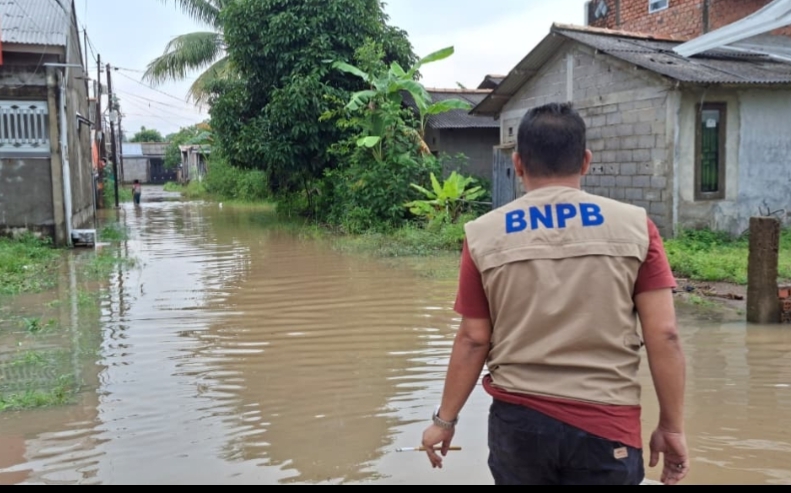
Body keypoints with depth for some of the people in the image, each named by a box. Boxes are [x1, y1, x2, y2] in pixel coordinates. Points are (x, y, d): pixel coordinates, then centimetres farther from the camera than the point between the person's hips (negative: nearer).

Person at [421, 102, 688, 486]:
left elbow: (473, 340, -1)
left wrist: (445, 419, 10)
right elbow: (663, 335, -6)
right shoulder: (634, 227, -4)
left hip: (518, 419, 1)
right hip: (607, 425, 0)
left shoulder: (484, 235, -4)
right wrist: (672, 426, 4)